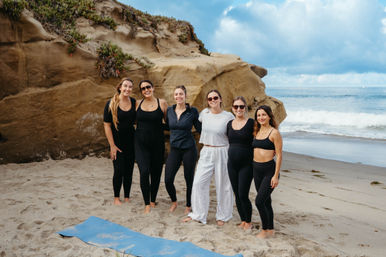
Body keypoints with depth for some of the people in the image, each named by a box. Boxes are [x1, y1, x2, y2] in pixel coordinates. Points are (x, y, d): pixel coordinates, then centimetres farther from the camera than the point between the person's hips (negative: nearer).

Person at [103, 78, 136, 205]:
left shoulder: (134, 103, 0)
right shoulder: (111, 104, -9)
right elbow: (106, 125, -9)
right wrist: (112, 145, -11)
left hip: (131, 142, 3)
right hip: (117, 143, -3)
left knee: (129, 171, 7)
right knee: (119, 170, -3)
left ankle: (127, 197, 21)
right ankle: (116, 198, 16)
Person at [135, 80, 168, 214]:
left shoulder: (162, 103, -1)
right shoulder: (138, 104, 5)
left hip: (157, 143, 0)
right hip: (141, 143, 0)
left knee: (156, 172, 9)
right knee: (144, 172, -12)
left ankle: (153, 201, 30)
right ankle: (146, 204, 2)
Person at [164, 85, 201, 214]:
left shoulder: (192, 111, -4)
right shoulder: (169, 110, 5)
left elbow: (200, 128, 2)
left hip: (189, 149, -3)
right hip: (174, 149, 3)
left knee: (189, 179, 6)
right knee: (168, 180, -3)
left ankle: (188, 206, 28)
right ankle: (174, 201, 26)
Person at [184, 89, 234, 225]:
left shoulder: (228, 116, -7)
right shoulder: (204, 113, 2)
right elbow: (199, 123, 23)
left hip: (222, 152, -3)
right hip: (206, 153, 3)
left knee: (223, 185, 5)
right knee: (199, 182, 0)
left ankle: (222, 216, 23)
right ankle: (198, 214, 15)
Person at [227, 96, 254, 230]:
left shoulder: (251, 123, -7)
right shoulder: (230, 124, 8)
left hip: (246, 164, -5)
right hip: (232, 164, 5)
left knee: (243, 195, -5)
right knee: (237, 195, 11)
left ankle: (248, 222, 15)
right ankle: (243, 220, 27)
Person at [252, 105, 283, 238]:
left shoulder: (274, 133, -9)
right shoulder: (257, 131, 10)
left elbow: (279, 155, -11)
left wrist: (276, 176, -15)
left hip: (269, 170, -7)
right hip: (256, 169, 7)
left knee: (259, 201, -9)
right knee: (266, 202, 13)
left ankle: (265, 229, 9)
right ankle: (270, 230, 25)